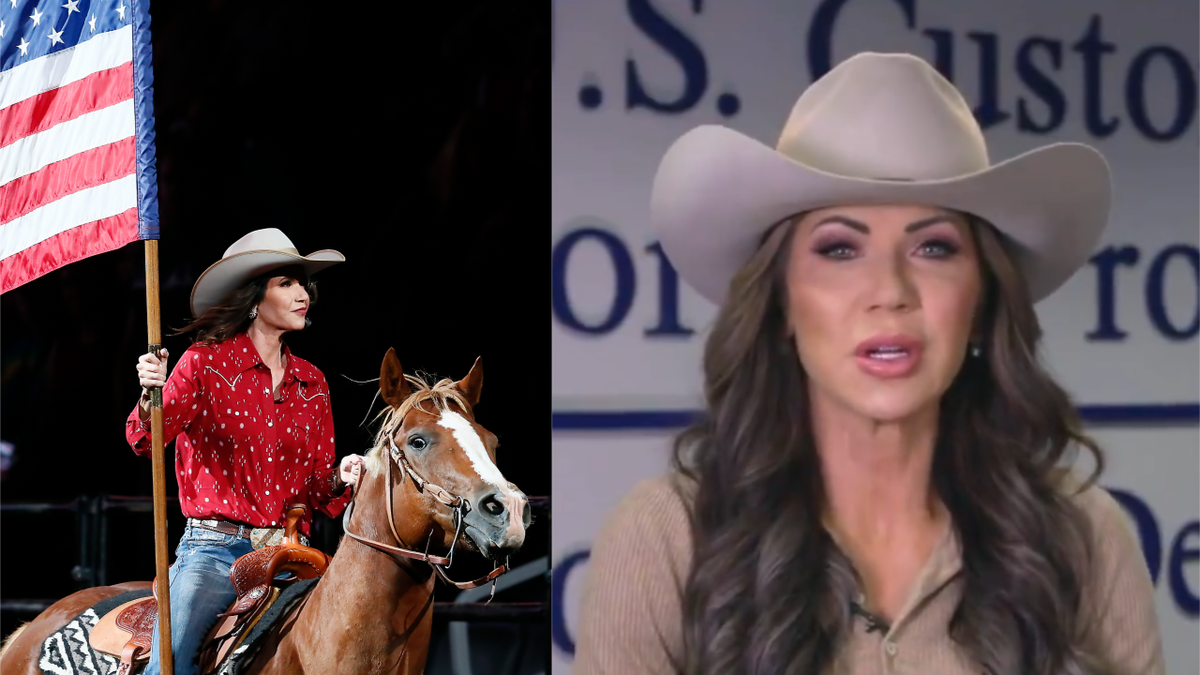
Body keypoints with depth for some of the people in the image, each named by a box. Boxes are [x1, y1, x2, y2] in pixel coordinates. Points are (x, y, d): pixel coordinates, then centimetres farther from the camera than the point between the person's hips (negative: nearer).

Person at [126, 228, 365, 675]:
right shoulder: (206, 362, 2)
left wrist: (340, 480, -5)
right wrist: (150, 398, -31)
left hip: (291, 554, 4)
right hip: (214, 549, -4)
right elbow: (149, 438, -10)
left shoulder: (311, 382, 16)